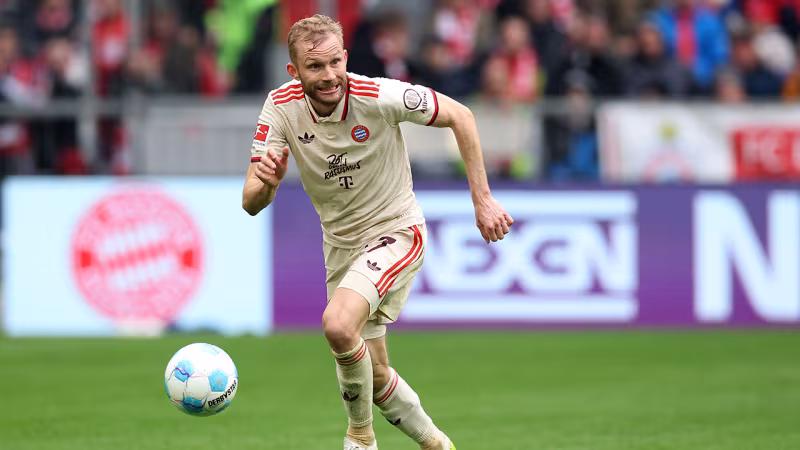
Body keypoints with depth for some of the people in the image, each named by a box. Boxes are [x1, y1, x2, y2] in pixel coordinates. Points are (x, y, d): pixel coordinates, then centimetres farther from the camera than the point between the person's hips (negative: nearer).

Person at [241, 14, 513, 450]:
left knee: (339, 323, -30)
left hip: (395, 231, -5)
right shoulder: (281, 107, -14)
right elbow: (251, 203, -13)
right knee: (372, 374, 9)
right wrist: (264, 181, -38)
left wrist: (482, 200, -11)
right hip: (341, 245, 5)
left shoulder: (379, 96, -24)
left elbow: (459, 115, -10)